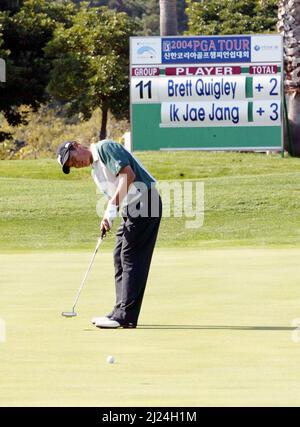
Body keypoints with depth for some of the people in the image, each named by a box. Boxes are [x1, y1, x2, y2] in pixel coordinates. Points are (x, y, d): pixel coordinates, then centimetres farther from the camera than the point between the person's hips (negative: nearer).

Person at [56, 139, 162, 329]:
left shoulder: (105, 148, -8)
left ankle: (126, 317, -10)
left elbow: (128, 174, -19)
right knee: (120, 257, 12)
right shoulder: (95, 170, 21)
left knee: (131, 259, -10)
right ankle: (121, 312, 17)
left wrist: (112, 207, -18)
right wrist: (108, 219, -3)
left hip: (143, 200, -10)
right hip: (131, 209, 10)